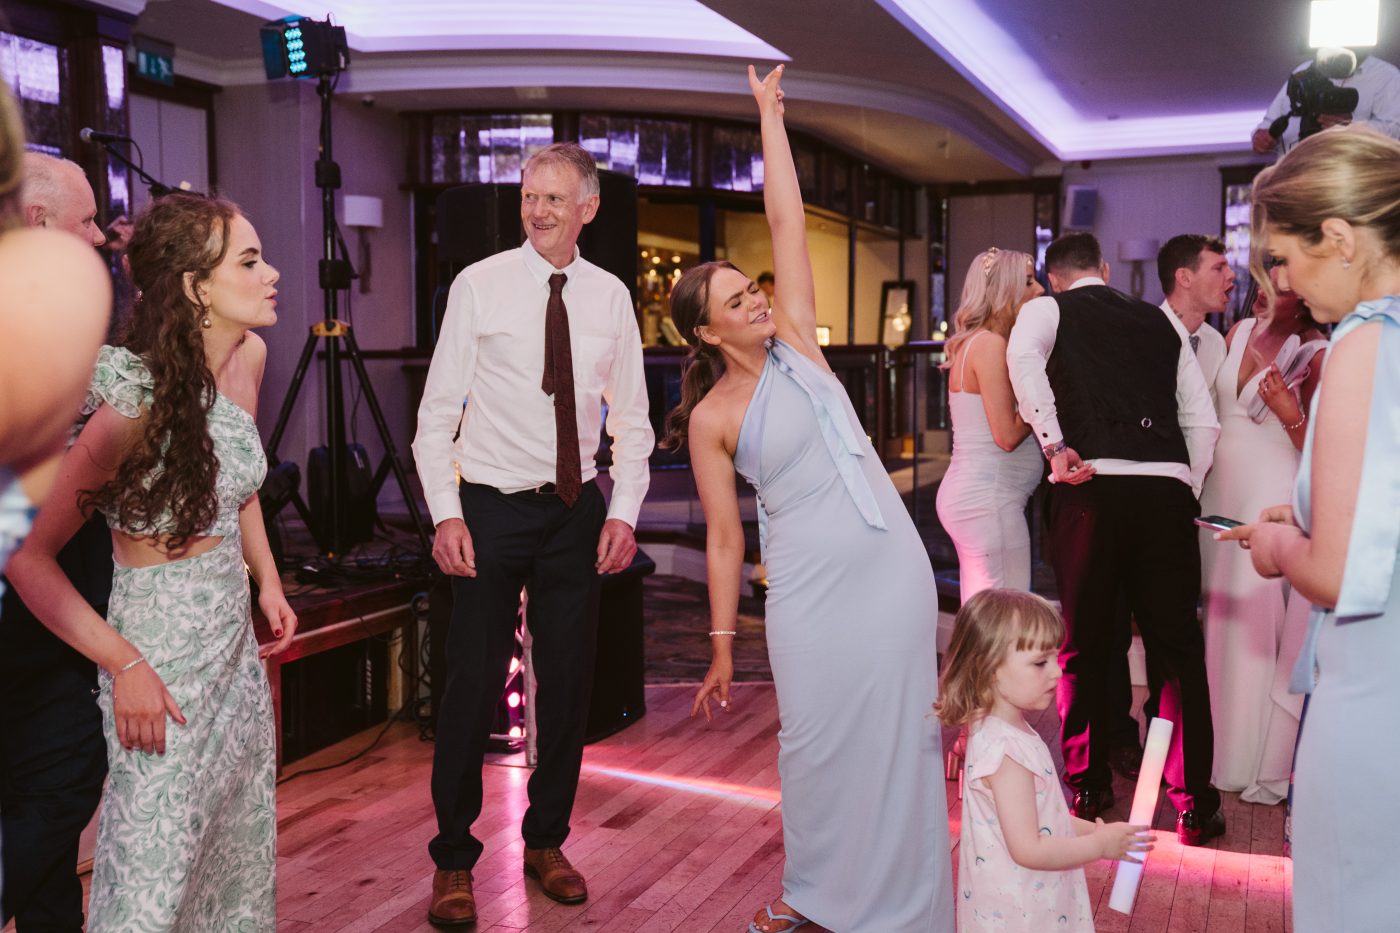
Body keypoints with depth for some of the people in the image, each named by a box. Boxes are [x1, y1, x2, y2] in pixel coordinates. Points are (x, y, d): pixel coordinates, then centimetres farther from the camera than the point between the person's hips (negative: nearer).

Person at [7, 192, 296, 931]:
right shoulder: (135, 405, -23)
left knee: (241, 861, 19)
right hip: (163, 662, -7)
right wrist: (125, 665, -19)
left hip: (238, 648, 7)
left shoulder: (248, 358, -1)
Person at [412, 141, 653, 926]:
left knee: (570, 684, 11)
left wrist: (625, 511, -2)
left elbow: (632, 420, 9)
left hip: (578, 510, 3)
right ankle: (454, 858, 20)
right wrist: (446, 513, -12)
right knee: (474, 685, 0)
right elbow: (438, 411, -4)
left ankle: (546, 841, 31)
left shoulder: (610, 297, 5)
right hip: (492, 508, -3)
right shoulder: (479, 286, -4)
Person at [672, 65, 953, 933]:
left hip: (894, 565, 3)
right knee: (817, 739, 5)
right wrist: (721, 648, 1)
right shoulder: (711, 420, -2)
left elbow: (787, 221, 2)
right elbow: (724, 539, 1)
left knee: (898, 733, 6)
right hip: (809, 586, -2)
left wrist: (770, 114, 5)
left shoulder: (794, 341, 5)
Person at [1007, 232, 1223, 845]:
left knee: (1085, 648, 10)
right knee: (1178, 650, 10)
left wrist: (1054, 447, -12)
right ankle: (1194, 805, 14)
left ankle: (1087, 789, 21)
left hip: (1092, 489, -2)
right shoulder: (1161, 324, 20)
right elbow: (1203, 420, 16)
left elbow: (1023, 358, -15)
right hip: (1169, 490, 3)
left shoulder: (1046, 310, 10)